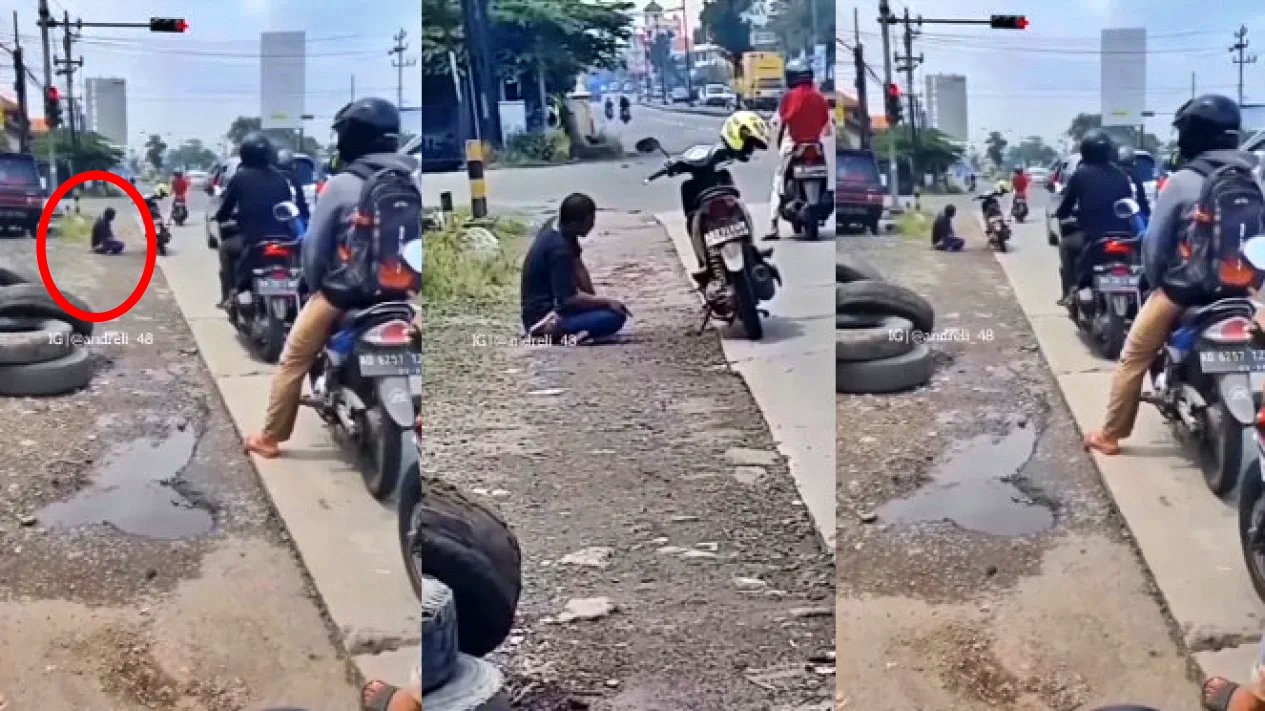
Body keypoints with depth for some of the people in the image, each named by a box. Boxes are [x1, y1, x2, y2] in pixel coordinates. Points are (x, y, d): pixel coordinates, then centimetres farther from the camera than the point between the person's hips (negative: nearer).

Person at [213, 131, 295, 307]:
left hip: (252, 240, -3)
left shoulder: (239, 178, 0)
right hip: (281, 238, 3)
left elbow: (224, 212, 5)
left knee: (225, 247, 27)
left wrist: (220, 216, 28)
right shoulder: (280, 178, 10)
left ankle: (228, 297, 19)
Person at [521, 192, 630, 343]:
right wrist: (607, 302, -14)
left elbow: (577, 266, 12)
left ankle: (555, 326, 6)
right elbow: (570, 298, -24)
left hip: (551, 303, 10)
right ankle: (556, 329, -16)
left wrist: (594, 297, 3)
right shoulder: (559, 249, -25)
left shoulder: (557, 226, 2)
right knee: (615, 317, -19)